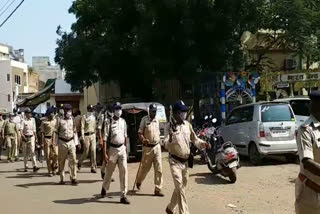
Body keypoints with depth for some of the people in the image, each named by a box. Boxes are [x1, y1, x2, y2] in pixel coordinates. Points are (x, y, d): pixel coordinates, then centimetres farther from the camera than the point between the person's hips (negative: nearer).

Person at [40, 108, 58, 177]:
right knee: (48, 156, 2)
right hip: (47, 139, -3)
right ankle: (50, 171, 11)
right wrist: (42, 142, -8)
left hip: (54, 139, 3)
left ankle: (53, 167, 16)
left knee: (56, 154, -7)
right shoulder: (44, 122, -4)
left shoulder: (55, 121, 8)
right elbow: (42, 132, -3)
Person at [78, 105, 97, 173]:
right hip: (87, 135, -5)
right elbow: (82, 127, -8)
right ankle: (80, 162, 27)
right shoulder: (84, 117, -4)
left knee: (93, 151, 0)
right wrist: (82, 136, -14)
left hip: (93, 135, 5)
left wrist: (95, 134, 14)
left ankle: (93, 167, 4)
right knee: (86, 152, 0)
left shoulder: (94, 117, 13)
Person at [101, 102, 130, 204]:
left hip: (122, 148, 3)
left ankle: (123, 196, -1)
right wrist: (105, 153, -15)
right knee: (109, 171, 11)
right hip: (113, 149, -3)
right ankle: (104, 188, 38)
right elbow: (105, 138, -11)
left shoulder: (123, 121, 7)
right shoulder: (109, 122, -9)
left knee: (124, 171, -5)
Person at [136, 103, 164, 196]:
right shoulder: (144, 119, -6)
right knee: (145, 167, 7)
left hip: (157, 146, 5)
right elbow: (140, 133, -8)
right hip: (148, 147, -4)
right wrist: (143, 139, -26)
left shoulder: (157, 120, 11)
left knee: (159, 169, -2)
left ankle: (158, 190, 2)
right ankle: (139, 181, 37)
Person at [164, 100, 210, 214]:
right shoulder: (169, 126, -13)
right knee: (180, 188, -11)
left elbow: (195, 139, 11)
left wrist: (203, 144, -8)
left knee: (181, 187, 18)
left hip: (185, 161, 6)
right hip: (175, 161, -6)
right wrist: (170, 139, -43)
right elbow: (166, 146, -22)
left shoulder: (187, 124, 3)